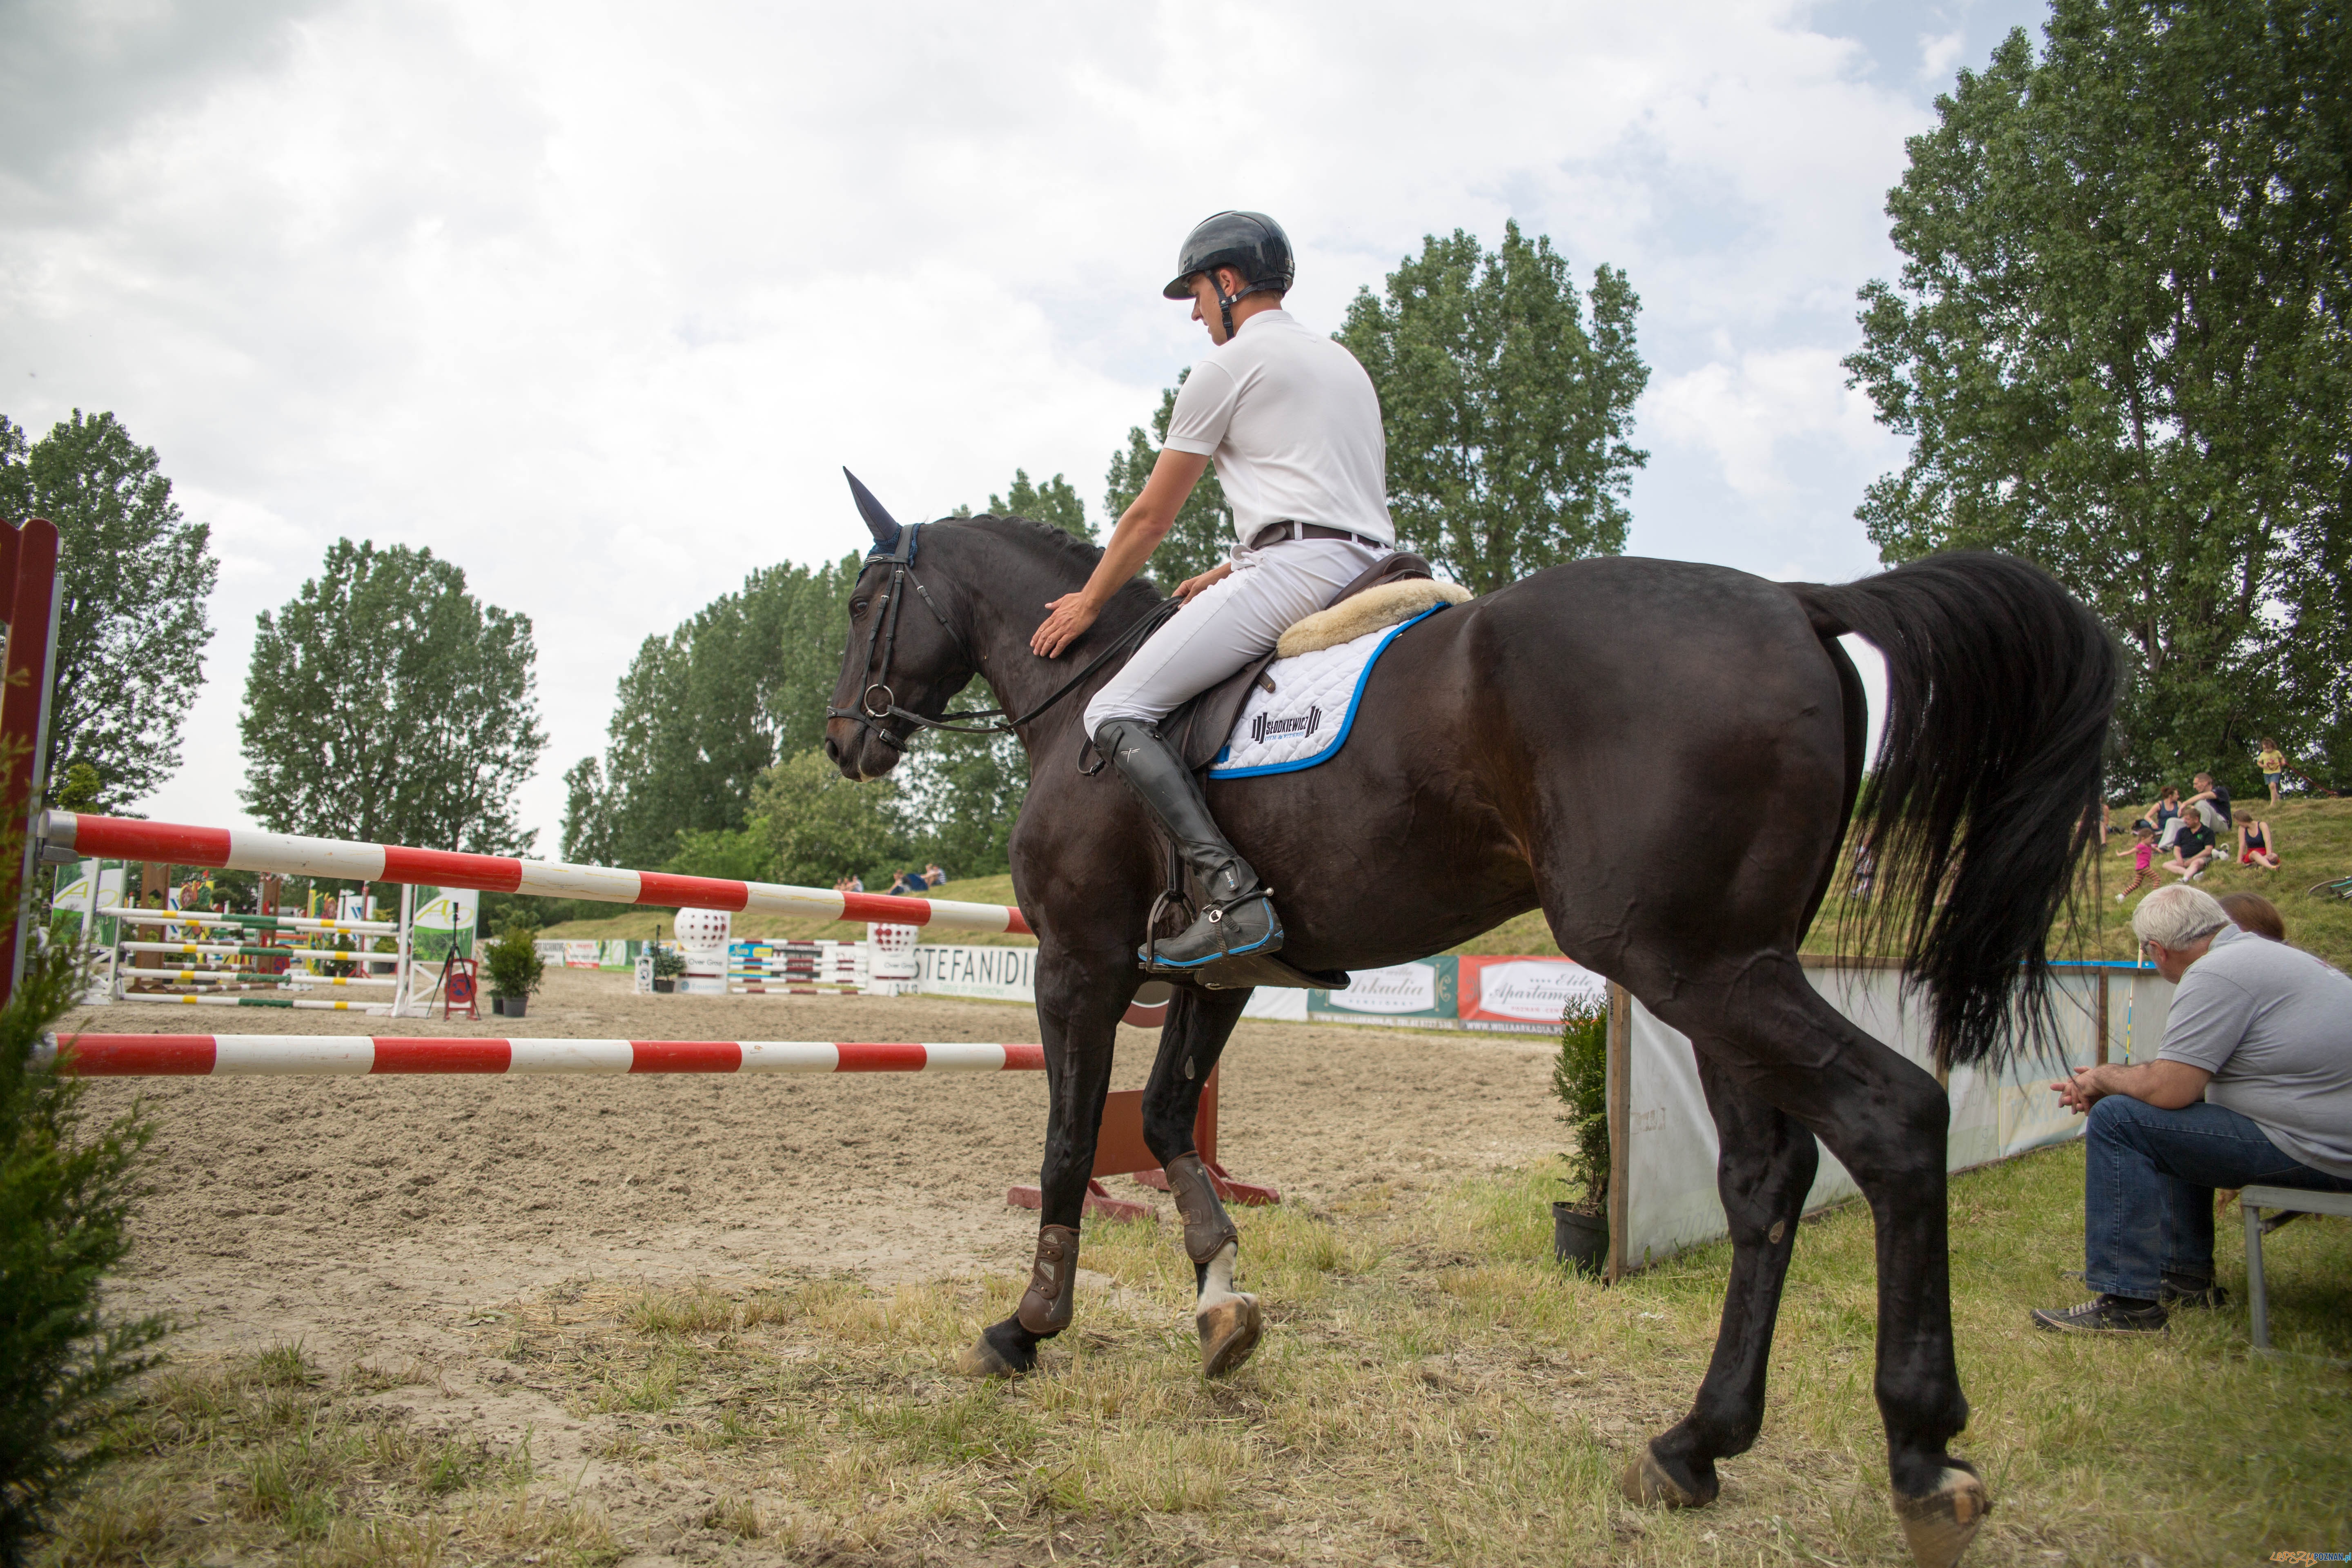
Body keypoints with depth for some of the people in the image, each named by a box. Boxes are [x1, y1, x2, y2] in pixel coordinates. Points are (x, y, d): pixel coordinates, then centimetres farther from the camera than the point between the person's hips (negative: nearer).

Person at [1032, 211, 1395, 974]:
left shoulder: (1227, 365, 2)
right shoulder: (1344, 361, 27)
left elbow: (1151, 516, 4)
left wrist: (1087, 604, 17)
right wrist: (1236, 571, 27)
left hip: (1293, 567, -9)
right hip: (1369, 571, 9)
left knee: (1116, 715, -12)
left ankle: (1233, 897, -28)